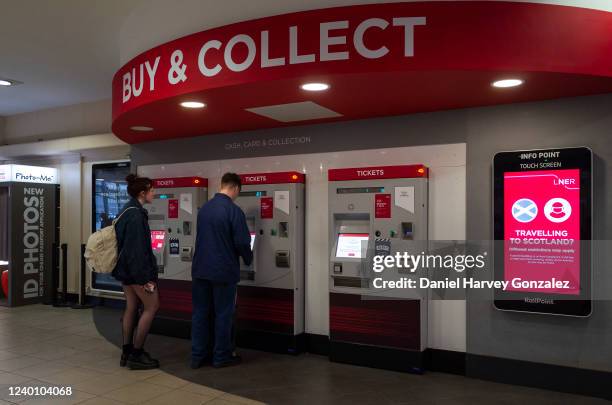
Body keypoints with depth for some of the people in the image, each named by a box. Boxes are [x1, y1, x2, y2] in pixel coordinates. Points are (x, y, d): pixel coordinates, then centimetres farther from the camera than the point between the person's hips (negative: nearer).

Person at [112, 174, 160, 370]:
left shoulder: (128, 211, 11)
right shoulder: (136, 215, -19)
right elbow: (139, 249, -22)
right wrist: (147, 277, -20)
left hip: (125, 267, 10)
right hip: (136, 268, -10)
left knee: (131, 307, 13)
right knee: (152, 306, -1)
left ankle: (127, 352, 19)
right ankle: (136, 354, 4)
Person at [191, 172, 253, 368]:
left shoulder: (203, 209, 7)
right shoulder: (234, 211, -15)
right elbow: (242, 242, -16)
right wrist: (248, 259, 4)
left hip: (201, 269, 6)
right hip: (224, 271, -6)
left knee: (201, 312, 12)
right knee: (223, 314, 6)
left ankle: (198, 356, 19)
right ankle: (221, 356, 16)